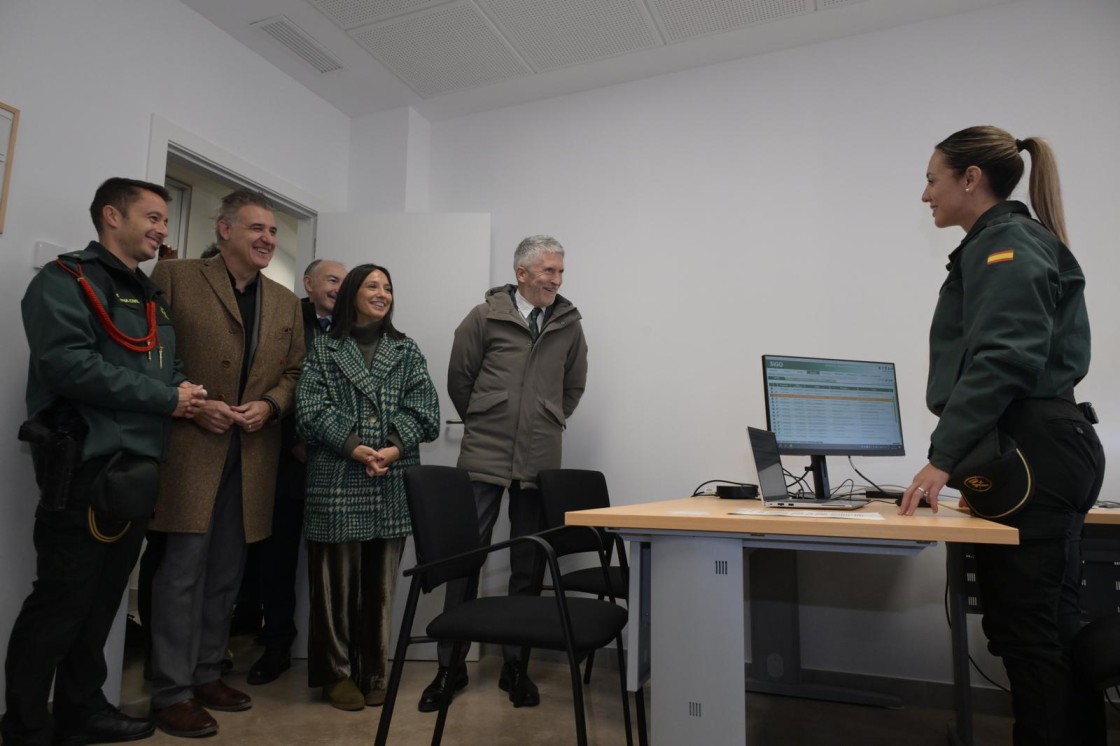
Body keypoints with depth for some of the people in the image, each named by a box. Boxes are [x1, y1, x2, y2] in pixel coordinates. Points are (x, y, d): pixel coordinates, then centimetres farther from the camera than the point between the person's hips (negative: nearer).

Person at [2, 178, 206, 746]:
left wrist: (185, 390, -1)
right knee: (61, 600, 1)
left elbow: (166, 369, 22)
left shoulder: (151, 296, 19)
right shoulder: (66, 280, -6)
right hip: (89, 466, -8)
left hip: (139, 468, 8)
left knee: (104, 596, 16)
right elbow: (67, 363, -21)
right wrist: (165, 397, -16)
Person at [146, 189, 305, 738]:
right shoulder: (175, 277, 1)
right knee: (183, 570, -1)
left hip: (251, 455, 5)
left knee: (226, 572, 13)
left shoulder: (286, 303, 14)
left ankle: (206, 673, 28)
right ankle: (172, 692, 12)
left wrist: (270, 405, -6)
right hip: (189, 448, -4)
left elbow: (294, 371, 12)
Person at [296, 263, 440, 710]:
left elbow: (424, 409, 2)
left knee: (381, 581, 9)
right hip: (337, 482, -2)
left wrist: (394, 448, -14)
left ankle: (373, 672, 23)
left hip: (393, 484, 2)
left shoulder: (406, 351, 12)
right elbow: (311, 408, -5)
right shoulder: (324, 349, 6)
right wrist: (354, 446, -17)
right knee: (338, 580, 4)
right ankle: (336, 673, 20)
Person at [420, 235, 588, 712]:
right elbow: (459, 378, 6)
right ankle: (451, 665, 20)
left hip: (541, 462, 2)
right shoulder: (485, 317, -2)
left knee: (528, 566, 10)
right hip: (483, 457, -2)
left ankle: (515, 664, 25)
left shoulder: (569, 324, 5)